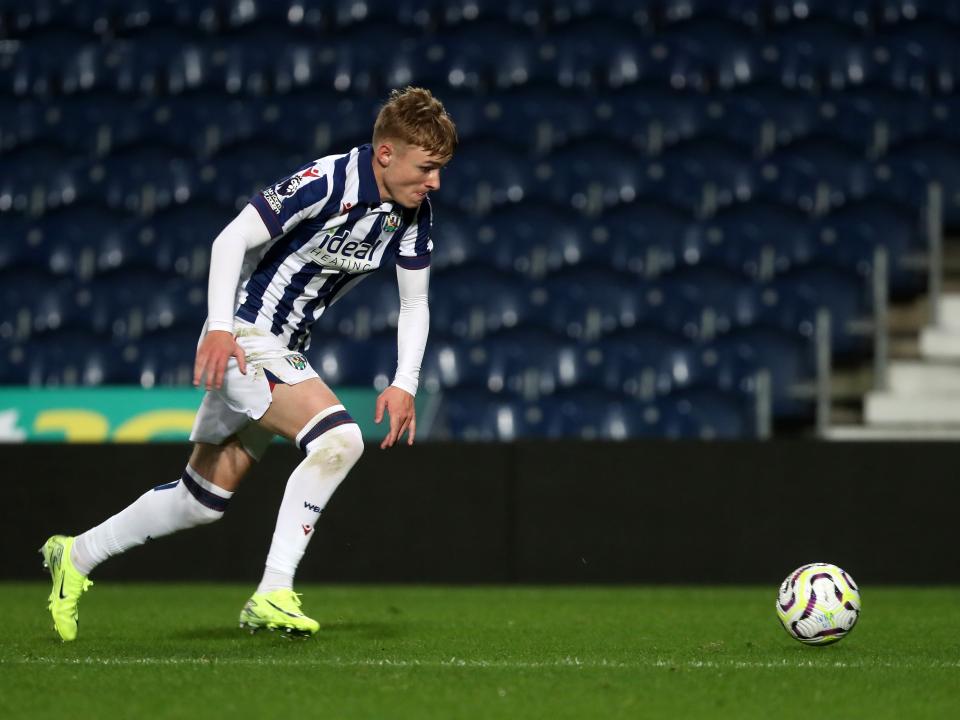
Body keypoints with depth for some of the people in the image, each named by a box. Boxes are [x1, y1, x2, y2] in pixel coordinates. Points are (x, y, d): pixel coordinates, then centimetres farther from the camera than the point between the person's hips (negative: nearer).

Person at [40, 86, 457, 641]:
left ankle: (77, 555, 31)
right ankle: (273, 595, -22)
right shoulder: (328, 182, -22)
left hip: (284, 353, 8)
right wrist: (219, 328, -31)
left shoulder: (414, 212, 0)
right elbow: (232, 239, -22)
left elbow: (415, 303, 8)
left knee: (203, 501, 14)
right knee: (339, 439, -27)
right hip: (244, 338, -8)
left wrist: (405, 384, -5)